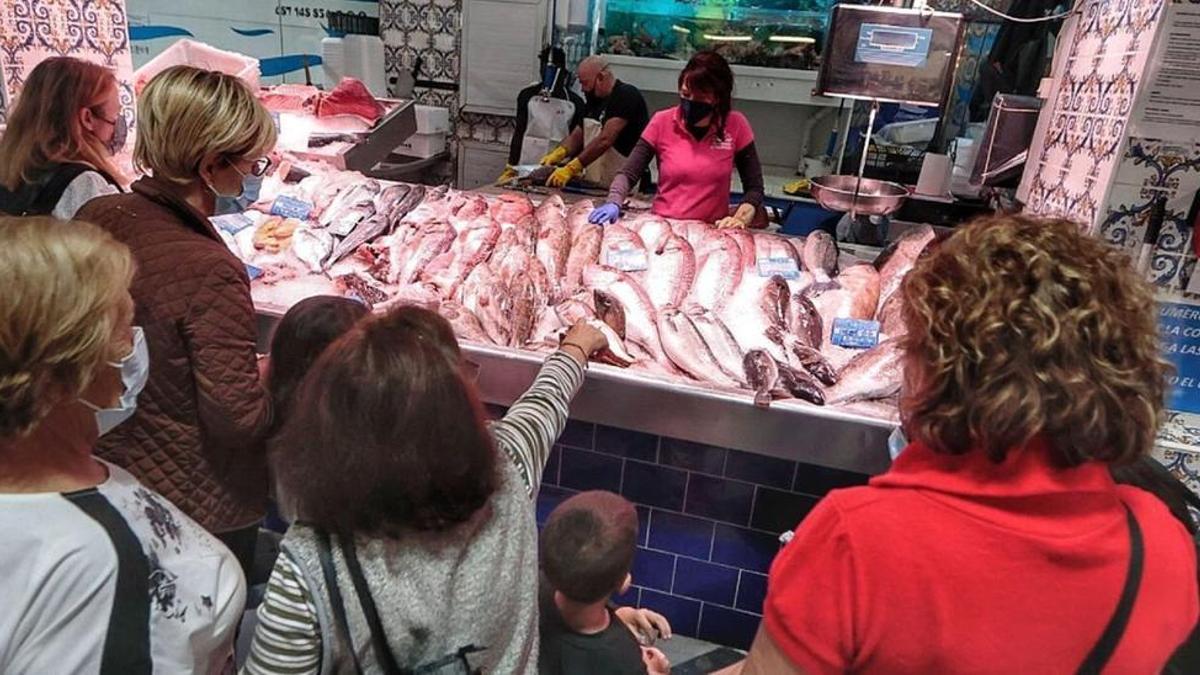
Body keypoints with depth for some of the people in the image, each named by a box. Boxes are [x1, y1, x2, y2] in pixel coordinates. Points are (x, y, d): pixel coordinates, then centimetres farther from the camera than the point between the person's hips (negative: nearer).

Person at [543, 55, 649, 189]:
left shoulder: (627, 95, -12)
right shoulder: (595, 100, 15)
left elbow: (605, 140, -22)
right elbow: (577, 135, 14)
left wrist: (571, 168, -27)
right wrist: (558, 154, -7)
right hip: (593, 185, 7)